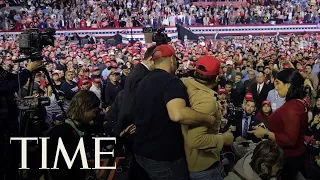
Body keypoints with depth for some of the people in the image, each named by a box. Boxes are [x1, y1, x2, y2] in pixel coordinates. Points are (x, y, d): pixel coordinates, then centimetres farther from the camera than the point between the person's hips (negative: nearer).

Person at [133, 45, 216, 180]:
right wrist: (209, 119, -25)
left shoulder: (145, 81, 9)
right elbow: (178, 114, -37)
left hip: (141, 150, 8)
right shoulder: (171, 81, -20)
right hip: (163, 155, -8)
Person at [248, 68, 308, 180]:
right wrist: (269, 130, 9)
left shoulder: (291, 107, -24)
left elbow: (290, 139, -29)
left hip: (288, 159, -9)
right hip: (294, 156, 9)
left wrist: (266, 133, -22)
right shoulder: (299, 103, 6)